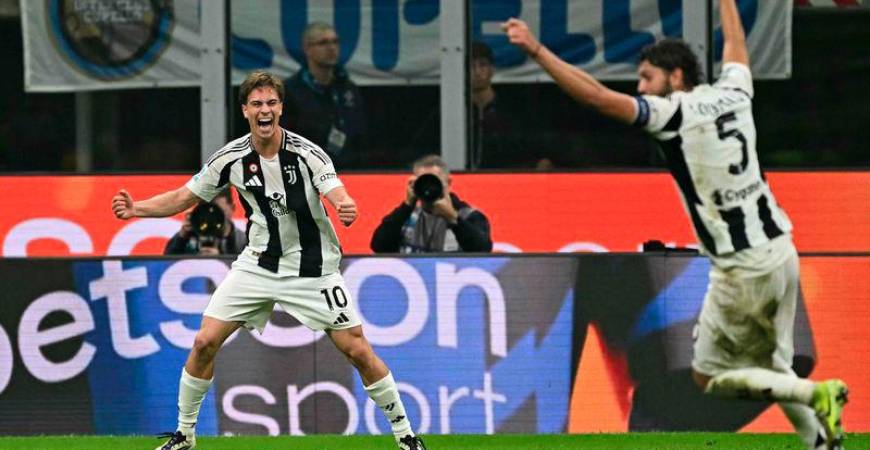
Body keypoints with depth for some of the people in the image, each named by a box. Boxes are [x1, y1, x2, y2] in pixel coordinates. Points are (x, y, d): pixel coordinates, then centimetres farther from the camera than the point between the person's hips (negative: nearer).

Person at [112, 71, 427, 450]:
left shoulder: (307, 154, -17)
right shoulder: (232, 158, -8)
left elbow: (338, 195, -31)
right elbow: (184, 197, 2)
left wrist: (347, 207, -56)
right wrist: (137, 209, -12)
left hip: (312, 269, -3)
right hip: (258, 262, 3)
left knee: (358, 351, -6)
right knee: (205, 342, -6)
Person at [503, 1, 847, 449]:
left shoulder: (674, 111, -10)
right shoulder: (731, 94, 9)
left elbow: (596, 95, -18)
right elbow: (736, 47, 31)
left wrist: (535, 49, -17)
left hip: (743, 270, -8)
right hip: (781, 253, 8)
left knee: (709, 374, 5)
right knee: (772, 368, 19)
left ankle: (815, 394, -9)